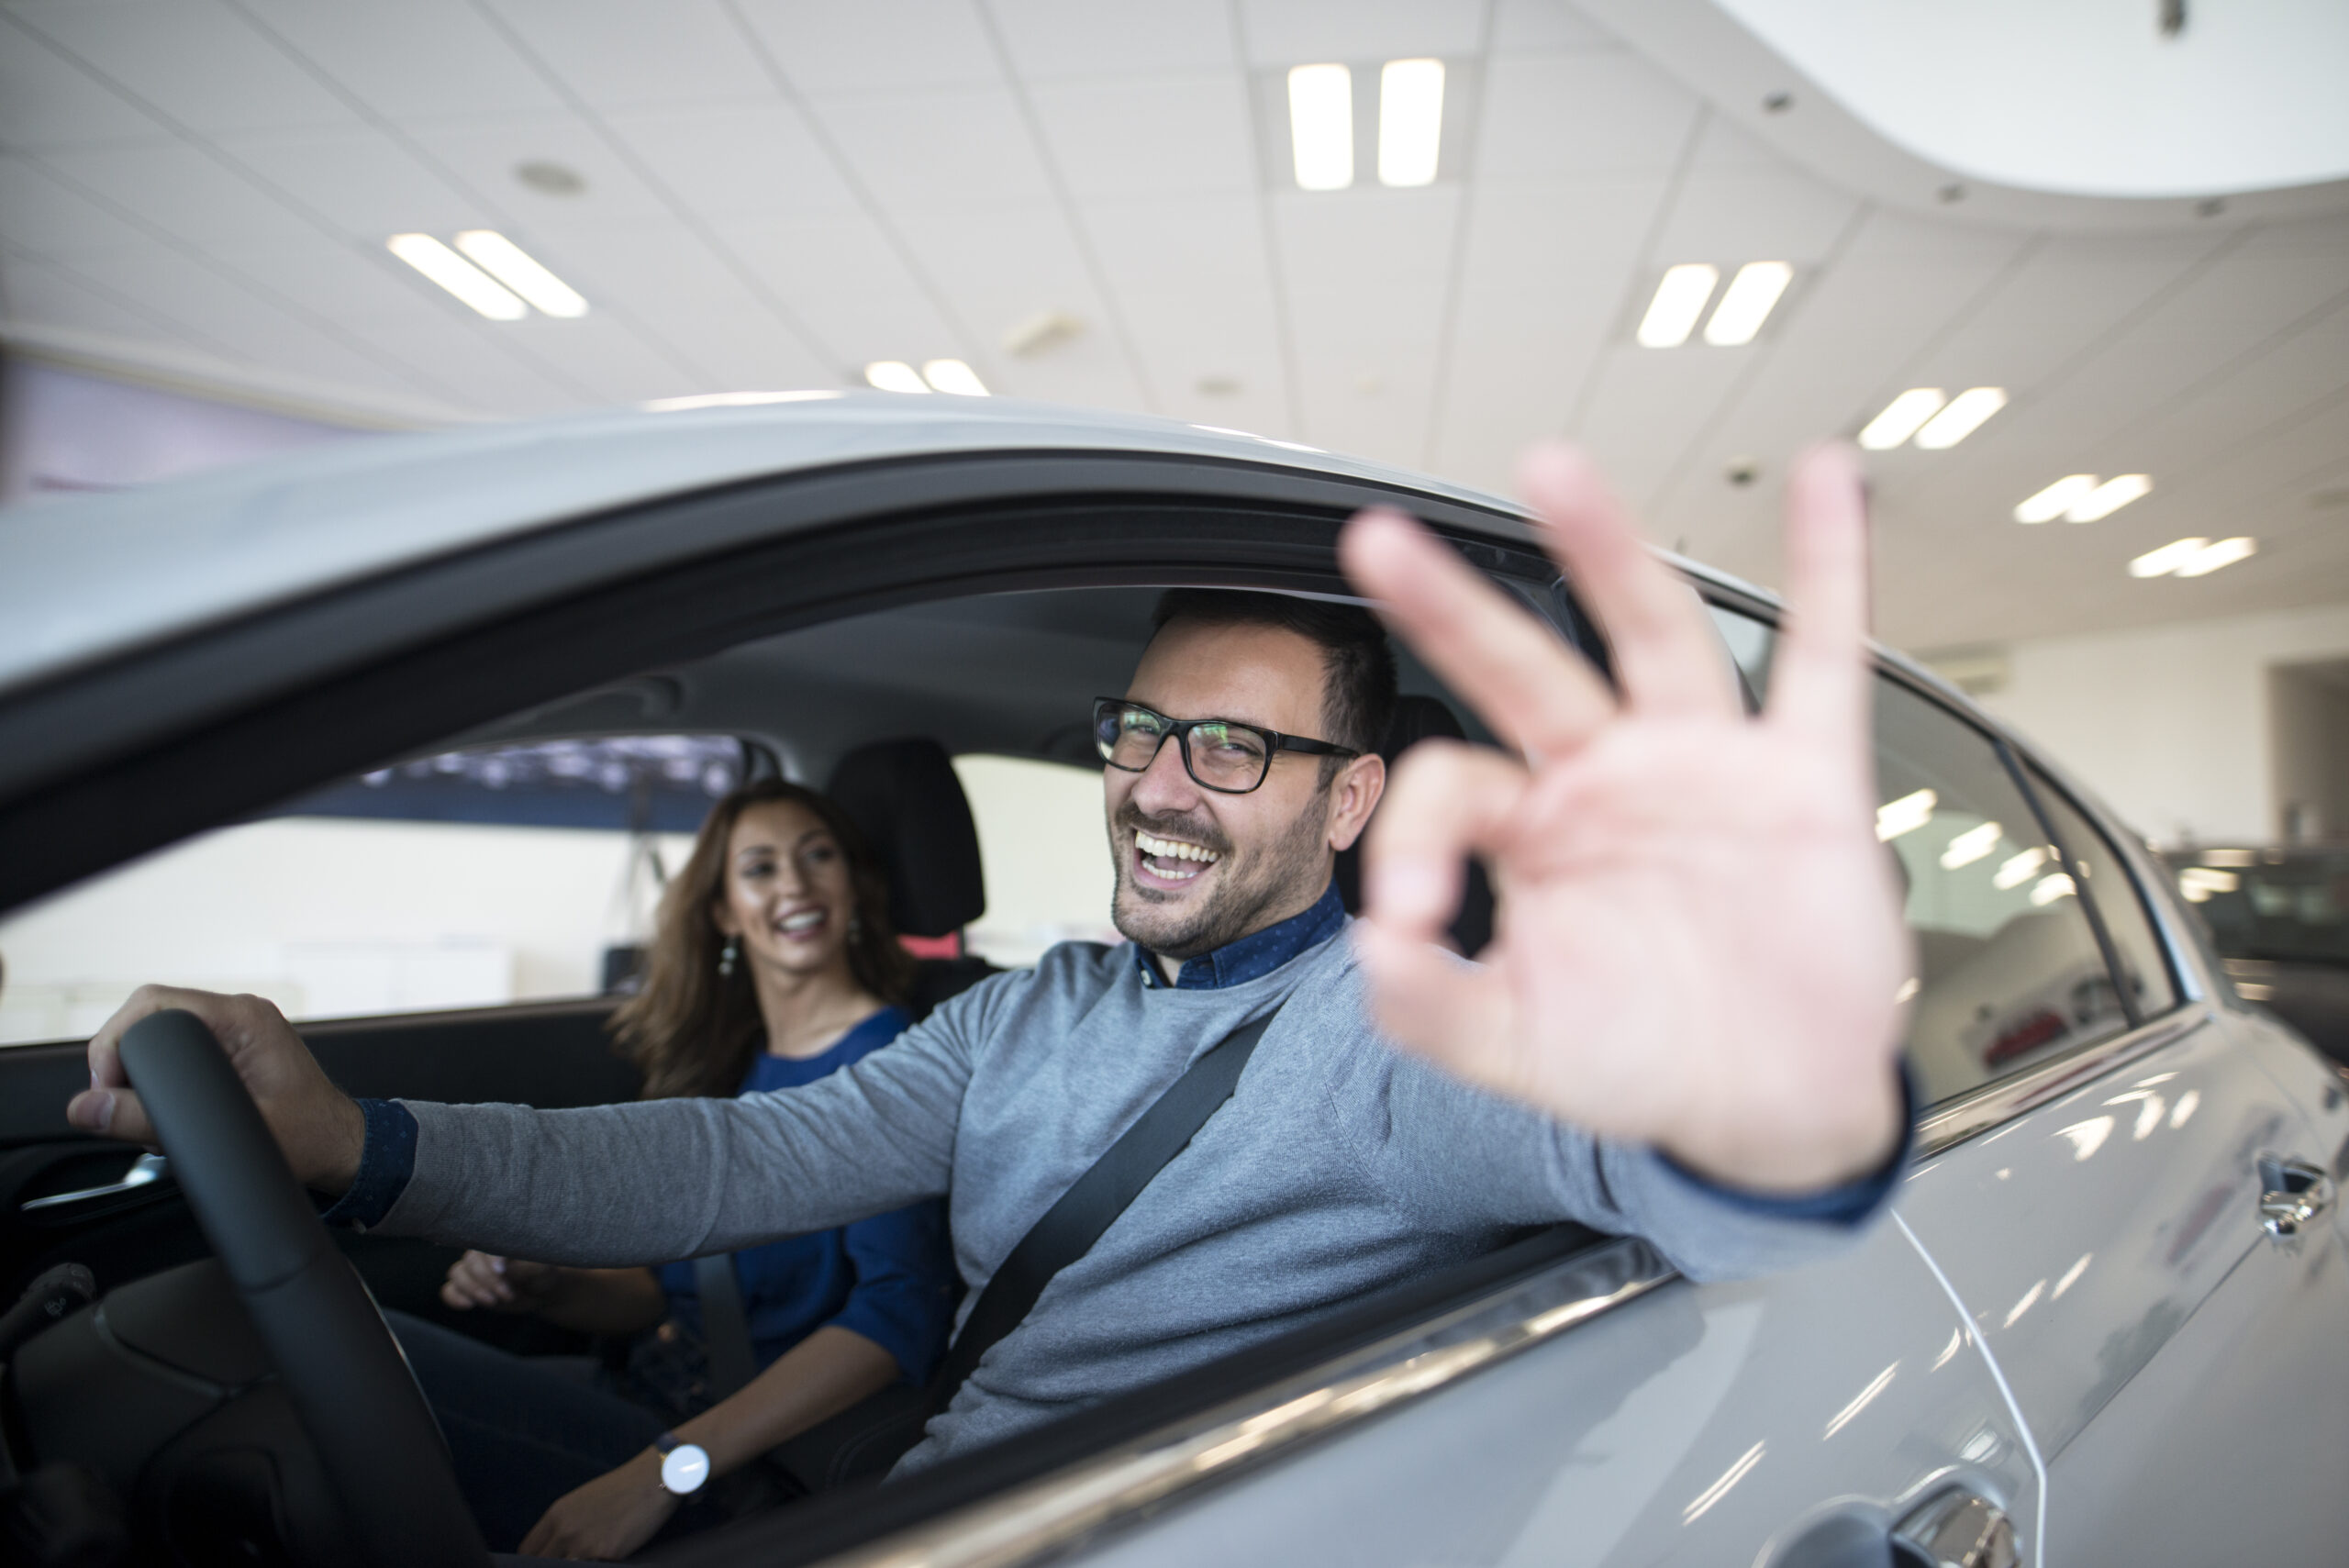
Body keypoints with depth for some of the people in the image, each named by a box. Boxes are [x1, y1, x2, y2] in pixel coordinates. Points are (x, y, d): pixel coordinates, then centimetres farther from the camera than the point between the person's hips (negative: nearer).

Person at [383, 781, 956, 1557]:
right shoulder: (731, 1062, 16)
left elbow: (900, 1313, -23)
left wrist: (659, 1473, -28)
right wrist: (541, 1285, -1)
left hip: (757, 1465, -7)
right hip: (649, 1399, 7)